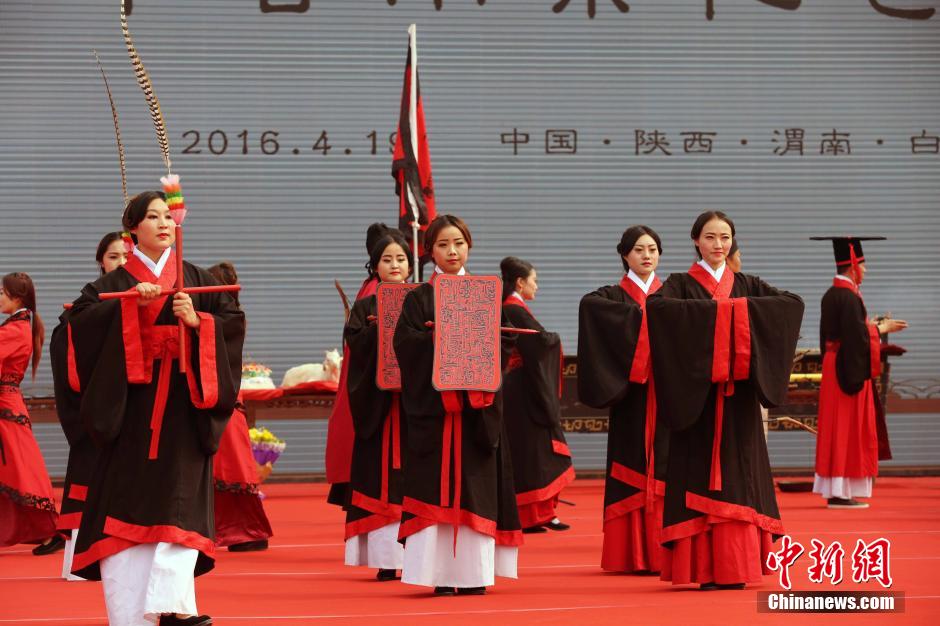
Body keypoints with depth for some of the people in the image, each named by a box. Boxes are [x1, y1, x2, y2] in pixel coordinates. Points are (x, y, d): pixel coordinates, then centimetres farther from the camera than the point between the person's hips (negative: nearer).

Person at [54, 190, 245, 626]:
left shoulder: (197, 280, 12)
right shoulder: (115, 283, 7)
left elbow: (234, 323, 6)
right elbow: (77, 319, -8)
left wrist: (197, 321, -11)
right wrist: (128, 303, -18)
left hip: (183, 404, 1)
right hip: (130, 404, -1)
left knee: (180, 500, -9)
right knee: (127, 502, -5)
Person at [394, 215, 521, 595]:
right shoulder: (419, 298, 7)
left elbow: (505, 339, 4)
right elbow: (405, 341, -6)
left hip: (477, 405, 2)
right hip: (432, 403, -2)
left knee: (476, 485, -1)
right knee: (436, 485, -6)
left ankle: (473, 572, 1)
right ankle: (441, 573, -5)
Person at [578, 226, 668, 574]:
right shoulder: (613, 297, 6)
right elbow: (588, 304, -17)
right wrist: (642, 316, -22)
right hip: (630, 397, -2)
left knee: (665, 468, -3)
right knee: (632, 469, -4)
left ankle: (663, 552, -1)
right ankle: (633, 554, -1)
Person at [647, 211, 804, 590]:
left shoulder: (747, 286, 13)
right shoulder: (681, 286, 3)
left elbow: (794, 302, -3)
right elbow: (656, 305, -20)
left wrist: (742, 308, -16)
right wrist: (714, 309, -24)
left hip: (738, 398, 3)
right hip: (697, 399, -3)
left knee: (737, 477, 1)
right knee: (701, 477, -5)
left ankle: (734, 567, 4)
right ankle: (705, 569, -3)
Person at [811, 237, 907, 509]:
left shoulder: (830, 295, 11)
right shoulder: (848, 296, -18)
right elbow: (857, 336, -22)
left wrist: (873, 325, 21)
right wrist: (881, 328, -6)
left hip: (834, 367, 9)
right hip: (850, 370, -9)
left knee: (836, 429, 11)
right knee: (848, 428, -6)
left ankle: (834, 490, 15)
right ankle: (841, 492, -6)